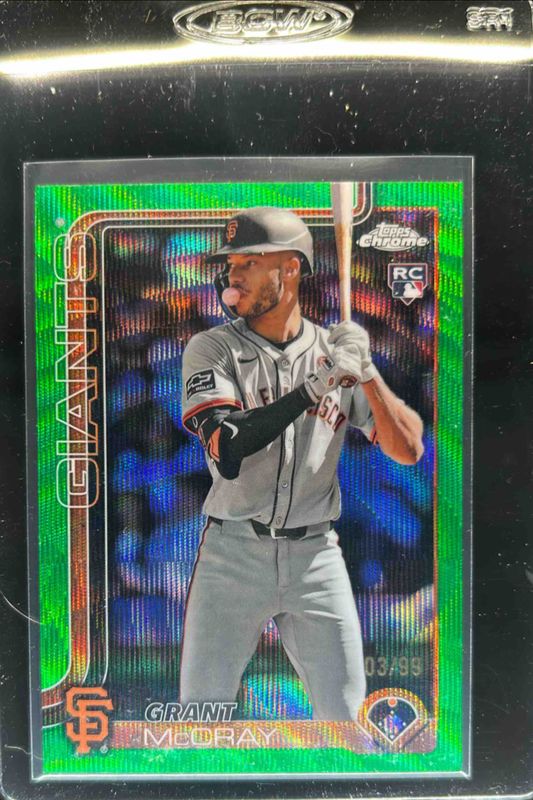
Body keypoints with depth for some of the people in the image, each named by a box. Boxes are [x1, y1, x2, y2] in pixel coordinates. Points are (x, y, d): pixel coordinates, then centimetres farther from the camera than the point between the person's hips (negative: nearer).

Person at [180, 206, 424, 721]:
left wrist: (366, 372, -14)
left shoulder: (336, 351, 4)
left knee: (345, 709, 10)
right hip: (232, 556, -1)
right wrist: (315, 384, -21)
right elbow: (227, 452, -18)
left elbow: (408, 451, -1)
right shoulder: (211, 349, -2)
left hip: (316, 556, 2)